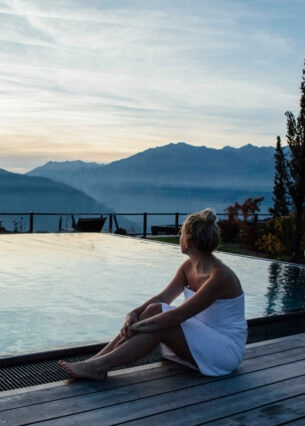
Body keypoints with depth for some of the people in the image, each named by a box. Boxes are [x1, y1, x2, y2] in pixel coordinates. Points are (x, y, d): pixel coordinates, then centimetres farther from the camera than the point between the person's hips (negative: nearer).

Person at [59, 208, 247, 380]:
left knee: (161, 325, -26)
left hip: (227, 350, -7)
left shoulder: (220, 277, -26)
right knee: (154, 310, -13)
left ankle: (99, 366, -21)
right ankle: (96, 360, -16)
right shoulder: (189, 267, 1)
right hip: (202, 338, 8)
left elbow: (178, 315, -30)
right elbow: (162, 298, 0)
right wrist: (133, 315, -17)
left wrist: (136, 327, -27)